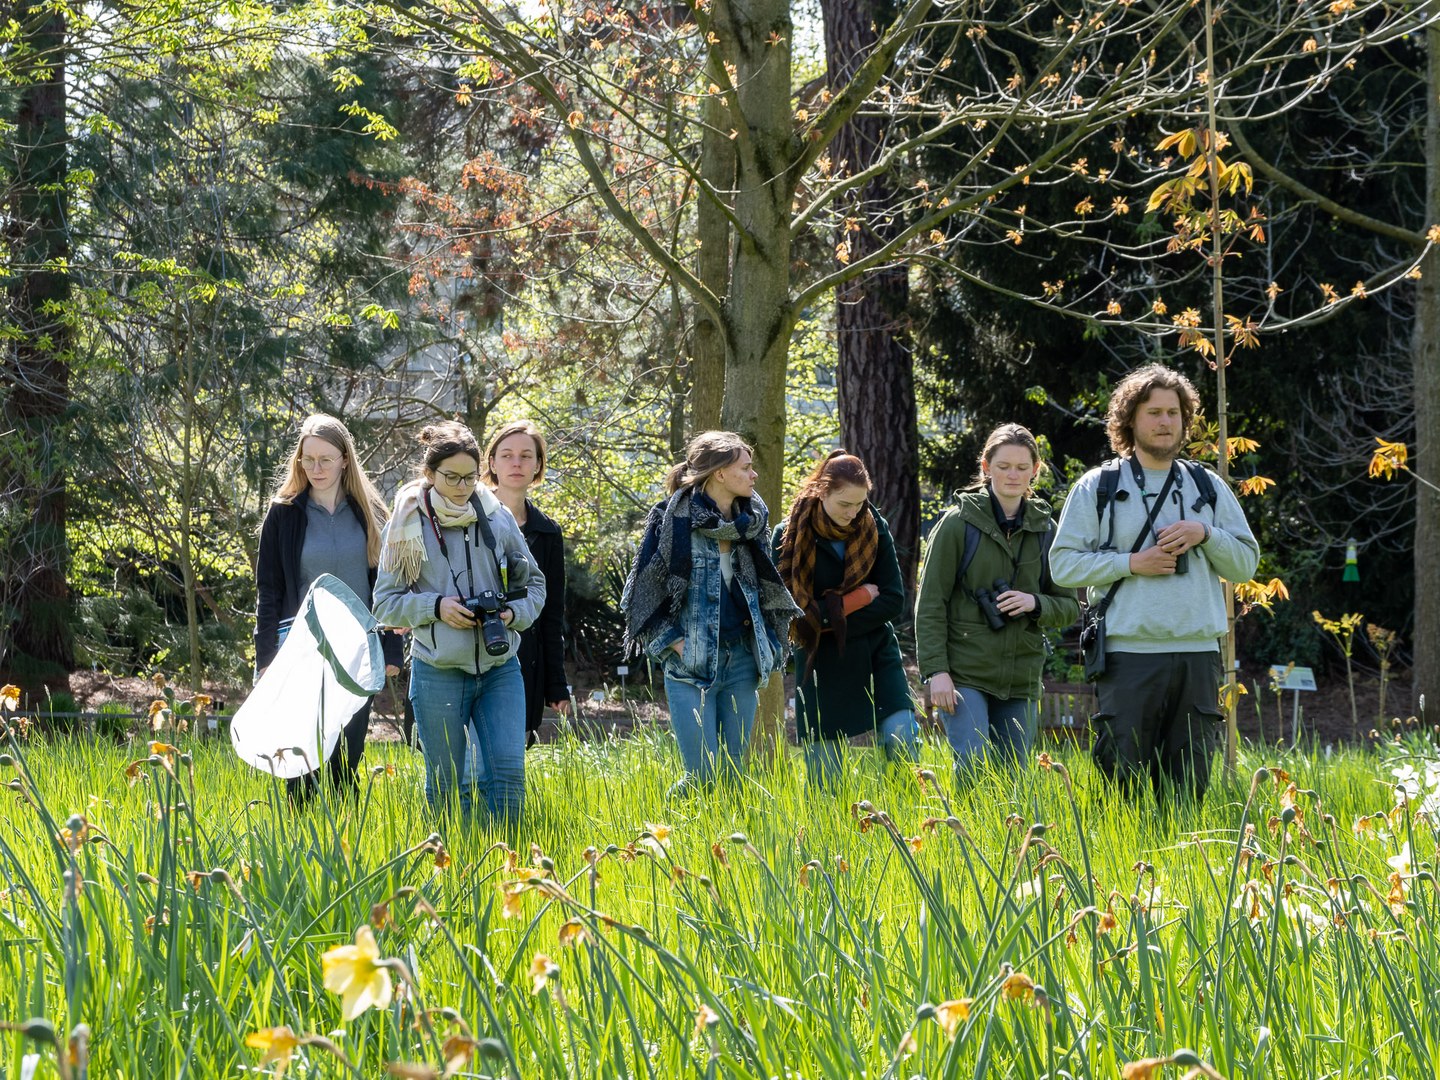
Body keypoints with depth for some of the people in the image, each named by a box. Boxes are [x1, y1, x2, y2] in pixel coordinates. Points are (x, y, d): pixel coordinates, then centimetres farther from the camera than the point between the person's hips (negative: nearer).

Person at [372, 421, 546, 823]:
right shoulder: (409, 524, -2)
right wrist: (435, 606, -15)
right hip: (438, 672, -1)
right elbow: (385, 603, 1)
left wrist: (513, 613, -7)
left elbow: (534, 583, 13)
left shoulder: (498, 518, 3)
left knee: (509, 772, -10)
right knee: (445, 788, 5)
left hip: (499, 668, 1)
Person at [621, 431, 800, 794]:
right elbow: (645, 587, -5)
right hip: (691, 664, -6)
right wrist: (671, 641, -12)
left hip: (741, 659, 6)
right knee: (704, 776, -12)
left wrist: (768, 643, 10)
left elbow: (766, 587, 21)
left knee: (732, 774, 7)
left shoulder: (750, 521, 11)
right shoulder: (674, 518, -7)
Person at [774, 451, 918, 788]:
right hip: (821, 663, -1)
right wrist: (856, 599, -13)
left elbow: (893, 599, -3)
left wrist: (833, 617, -13)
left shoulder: (874, 528, -1)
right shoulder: (789, 536, -7)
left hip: (875, 652, 1)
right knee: (823, 774, 0)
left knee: (902, 739, -17)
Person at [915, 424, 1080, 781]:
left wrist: (1036, 603, -10)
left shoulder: (1045, 531, 9)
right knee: (973, 766, -17)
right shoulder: (959, 523, -2)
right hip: (965, 673, -4)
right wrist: (936, 670, -12)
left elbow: (1069, 607, 12)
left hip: (1022, 680, 4)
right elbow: (930, 604, -3)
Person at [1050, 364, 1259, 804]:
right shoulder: (1098, 487, 5)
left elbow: (1246, 563, 14)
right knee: (1122, 775, -6)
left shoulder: (1208, 487, 15)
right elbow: (1063, 564, 0)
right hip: (1128, 652, -3)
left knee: (1188, 784, 5)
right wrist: (1130, 563, -10)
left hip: (1198, 652, 3)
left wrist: (1205, 534, -4)